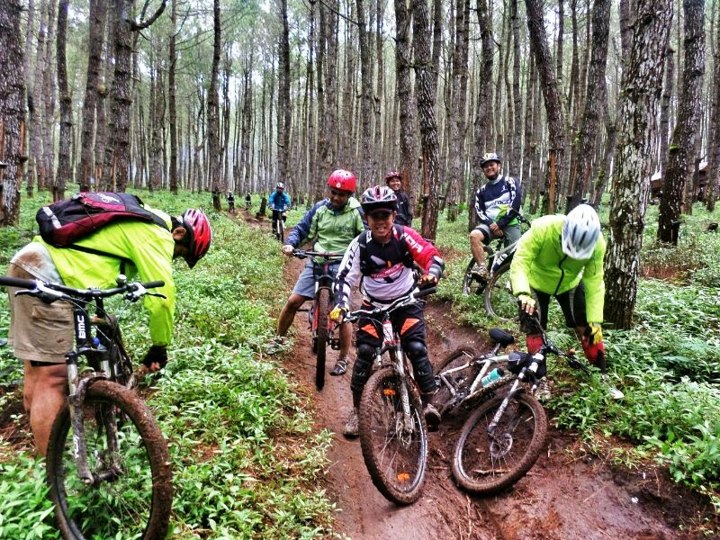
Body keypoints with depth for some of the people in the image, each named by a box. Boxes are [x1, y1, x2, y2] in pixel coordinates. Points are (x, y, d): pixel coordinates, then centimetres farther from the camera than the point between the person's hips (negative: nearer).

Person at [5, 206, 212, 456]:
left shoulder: (140, 222, 20)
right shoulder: (156, 232, -9)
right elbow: (162, 296, -14)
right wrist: (160, 347, -1)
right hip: (46, 278, -11)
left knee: (38, 374, 18)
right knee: (53, 379, -6)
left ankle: (43, 455, 31)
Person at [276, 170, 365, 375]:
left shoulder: (357, 212, -3)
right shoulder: (320, 208, 4)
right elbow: (302, 229, 6)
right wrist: (291, 243, -13)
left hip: (343, 265, -3)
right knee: (293, 301, -1)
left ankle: (343, 359, 11)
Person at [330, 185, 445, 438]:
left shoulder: (405, 236, -17)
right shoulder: (360, 245, -17)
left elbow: (433, 256, -20)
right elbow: (345, 277, -17)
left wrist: (431, 274, -42)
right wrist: (341, 304, -34)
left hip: (406, 302, 0)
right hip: (374, 305, 0)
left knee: (417, 349, -17)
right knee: (365, 353, -10)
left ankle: (428, 403, -1)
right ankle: (357, 410, 6)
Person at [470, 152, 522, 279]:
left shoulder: (510, 182, 6)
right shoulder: (481, 190, 17)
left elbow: (515, 204, -7)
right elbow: (479, 212, 6)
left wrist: (500, 224, -14)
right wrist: (491, 224, -13)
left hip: (509, 224, -2)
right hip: (490, 224, 2)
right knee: (474, 235, -28)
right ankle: (483, 269, -26)